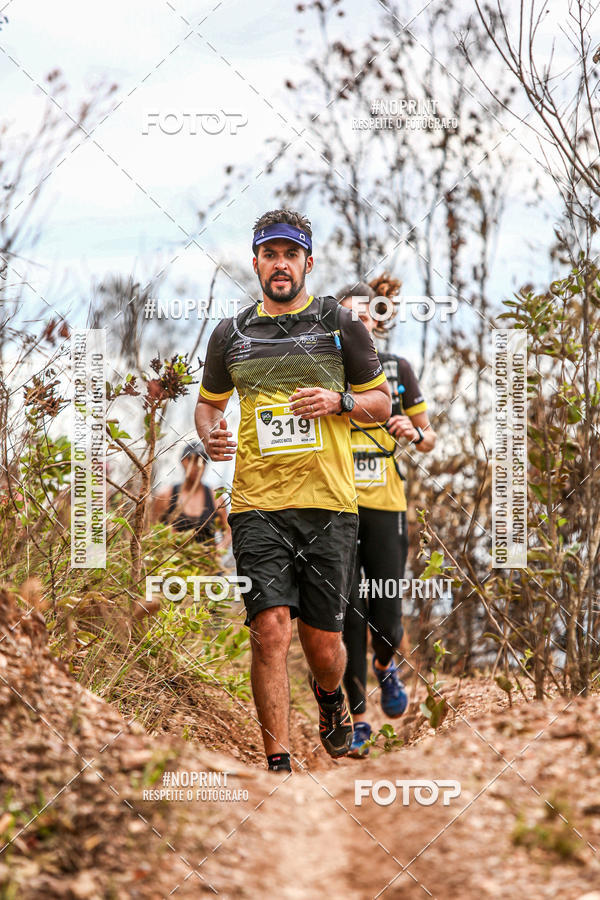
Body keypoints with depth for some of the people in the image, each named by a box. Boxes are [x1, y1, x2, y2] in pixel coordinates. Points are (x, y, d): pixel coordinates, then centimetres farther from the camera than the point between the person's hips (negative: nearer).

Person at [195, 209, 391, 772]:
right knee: (270, 630, -15)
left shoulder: (341, 324, 6)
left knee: (322, 645, 4)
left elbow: (381, 403, 12)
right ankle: (278, 765, -9)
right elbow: (208, 402, 24)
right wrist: (211, 436, 1)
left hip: (329, 503, 0)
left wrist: (339, 401, -9)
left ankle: (330, 695, 41)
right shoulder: (231, 334, 11)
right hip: (257, 504, 0)